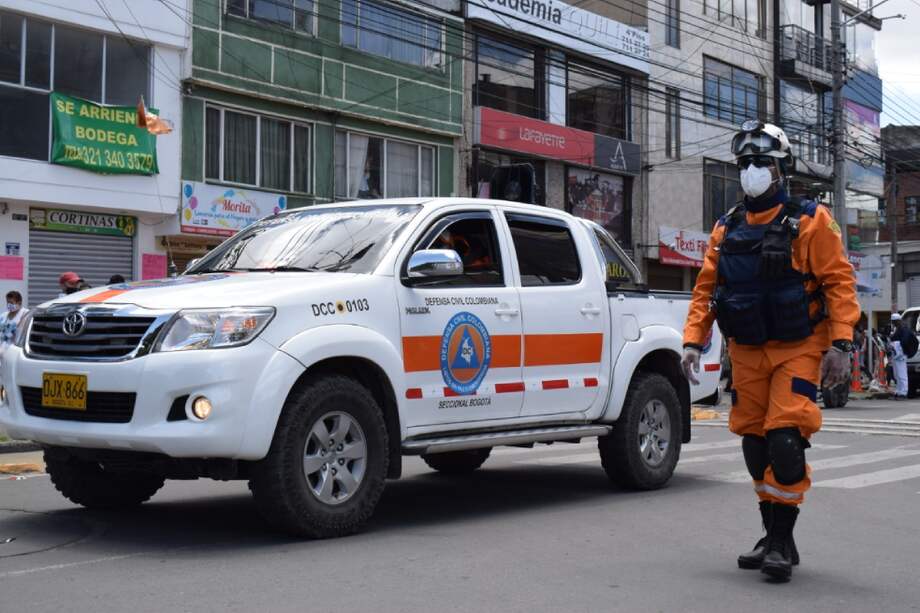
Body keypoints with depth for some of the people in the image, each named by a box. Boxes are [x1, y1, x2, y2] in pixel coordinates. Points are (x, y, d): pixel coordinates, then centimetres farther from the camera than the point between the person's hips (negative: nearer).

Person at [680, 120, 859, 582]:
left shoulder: (810, 221, -4)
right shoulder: (726, 229, 9)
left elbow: (839, 283, -9)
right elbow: (705, 289, 9)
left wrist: (840, 345, -18)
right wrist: (693, 342, -2)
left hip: (797, 349, -5)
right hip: (746, 353, 5)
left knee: (785, 441, -16)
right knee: (755, 447, 7)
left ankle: (783, 540, -5)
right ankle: (774, 538, 20)